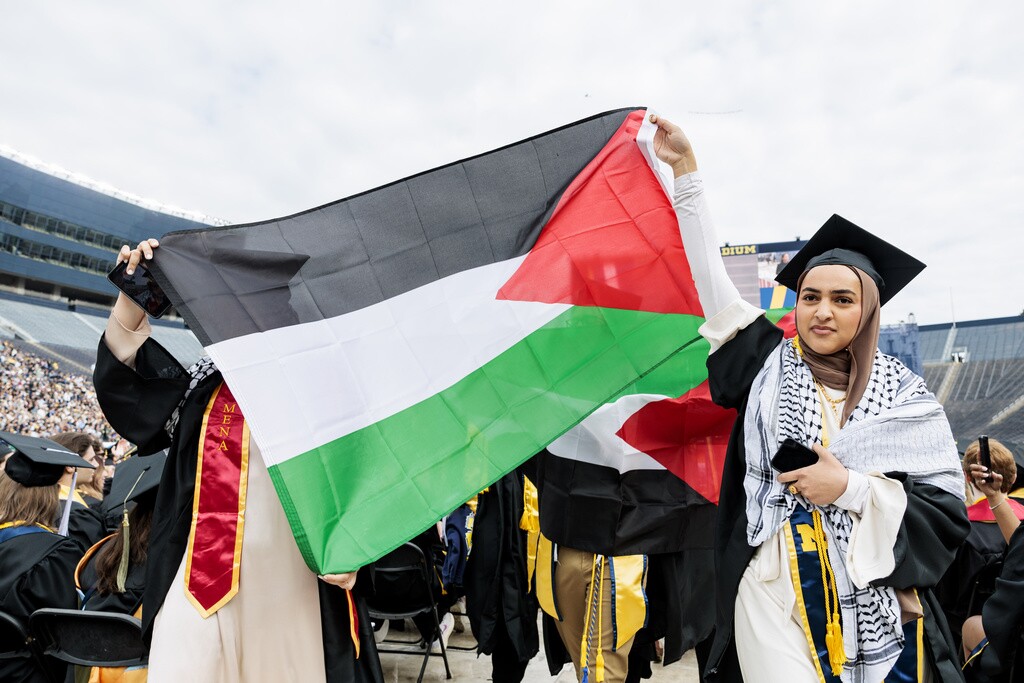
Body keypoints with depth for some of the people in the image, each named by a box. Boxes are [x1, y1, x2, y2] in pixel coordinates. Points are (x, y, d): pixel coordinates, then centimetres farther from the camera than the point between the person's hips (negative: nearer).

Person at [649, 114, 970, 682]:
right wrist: (685, 168, 1)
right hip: (775, 597, -1)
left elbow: (947, 511, -1)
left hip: (877, 606, 1)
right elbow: (710, 273, 0)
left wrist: (851, 486, -16)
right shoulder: (769, 364, 1)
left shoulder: (905, 398, 1)